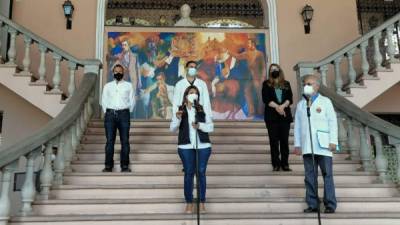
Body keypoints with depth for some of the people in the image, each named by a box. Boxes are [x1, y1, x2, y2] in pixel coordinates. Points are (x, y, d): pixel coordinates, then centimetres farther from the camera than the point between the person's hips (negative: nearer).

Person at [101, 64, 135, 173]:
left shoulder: (128, 85, 10)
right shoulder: (107, 86, 14)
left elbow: (132, 101, 9)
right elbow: (104, 101, 14)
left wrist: (127, 113, 5)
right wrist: (107, 113, 6)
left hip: (124, 114, -1)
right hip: (110, 114, 1)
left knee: (125, 140, -2)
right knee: (110, 141, -2)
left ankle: (125, 166, 2)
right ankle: (108, 166, 1)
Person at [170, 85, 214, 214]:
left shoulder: (203, 110, 8)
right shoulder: (180, 111, 4)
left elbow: (211, 127, 5)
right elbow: (172, 129, -2)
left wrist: (200, 125, -13)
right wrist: (177, 118, -21)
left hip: (203, 146, 1)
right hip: (186, 147, -1)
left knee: (201, 173, 4)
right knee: (189, 173, 2)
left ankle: (202, 202, 13)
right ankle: (189, 203, 10)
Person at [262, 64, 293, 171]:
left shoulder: (286, 84, 15)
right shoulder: (266, 84, 10)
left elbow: (290, 98, 4)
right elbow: (266, 99, -3)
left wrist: (282, 106, -14)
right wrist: (277, 107, -14)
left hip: (285, 115, 2)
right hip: (271, 116, -1)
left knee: (284, 140, -1)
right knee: (274, 140, -2)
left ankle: (285, 164, 2)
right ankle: (276, 164, 2)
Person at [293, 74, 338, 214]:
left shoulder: (325, 102, 5)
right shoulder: (300, 104, 15)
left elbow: (332, 122, 1)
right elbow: (297, 125, 13)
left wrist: (333, 141, -6)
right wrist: (297, 144, 8)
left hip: (323, 146, -3)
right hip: (307, 147, 3)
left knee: (327, 175, -2)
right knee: (310, 176, 4)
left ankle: (330, 204, 3)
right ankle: (312, 204, 9)